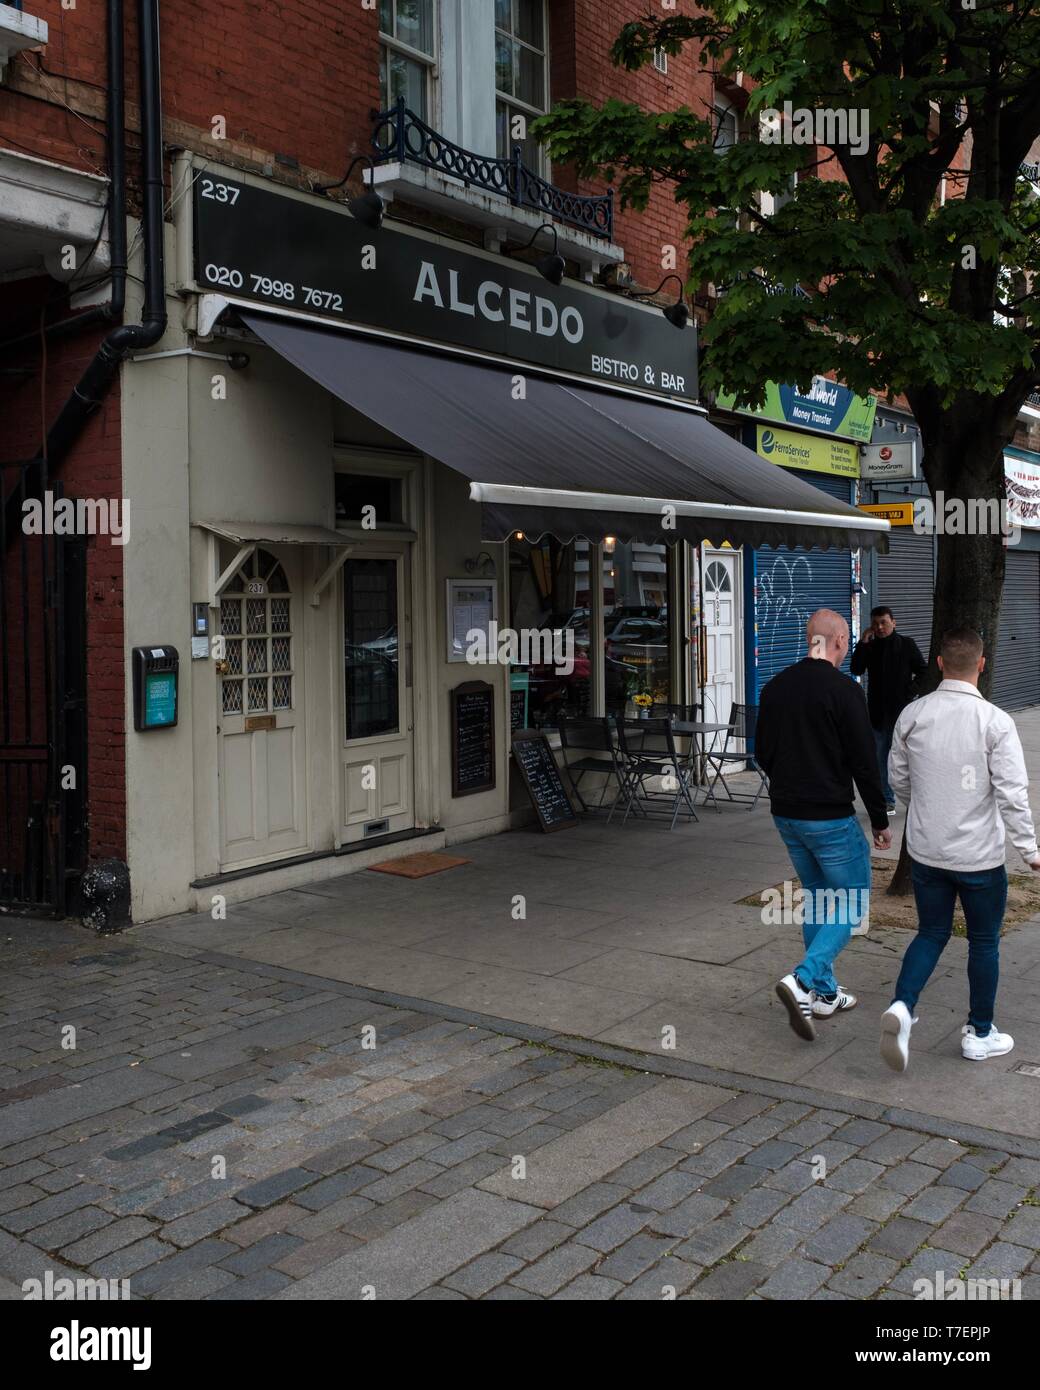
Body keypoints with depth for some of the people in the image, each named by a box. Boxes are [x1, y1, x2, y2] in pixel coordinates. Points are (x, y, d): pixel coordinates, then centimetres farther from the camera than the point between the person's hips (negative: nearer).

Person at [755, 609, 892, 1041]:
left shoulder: (774, 687, 5)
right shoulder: (843, 690, -15)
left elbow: (762, 754, 11)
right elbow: (863, 762, -14)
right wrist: (880, 820, -5)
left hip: (786, 815, 7)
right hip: (831, 818, -7)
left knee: (817, 899, 20)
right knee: (851, 903, 6)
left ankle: (824, 993, 25)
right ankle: (802, 980, -12)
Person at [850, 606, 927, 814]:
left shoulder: (907, 644, -1)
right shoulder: (870, 646, 5)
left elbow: (923, 672, 3)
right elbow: (856, 670, -8)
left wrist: (910, 691, -8)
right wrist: (863, 643, -12)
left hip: (902, 710, -3)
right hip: (878, 711, 3)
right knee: (879, 759, 6)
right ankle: (887, 800, 16)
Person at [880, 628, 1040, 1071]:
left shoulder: (912, 715, -4)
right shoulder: (995, 722, -16)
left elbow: (899, 780, 6)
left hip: (925, 851, 3)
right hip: (979, 856, -3)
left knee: (931, 933, 18)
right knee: (984, 942, 14)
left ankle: (901, 1006, -3)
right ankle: (980, 1034, 26)